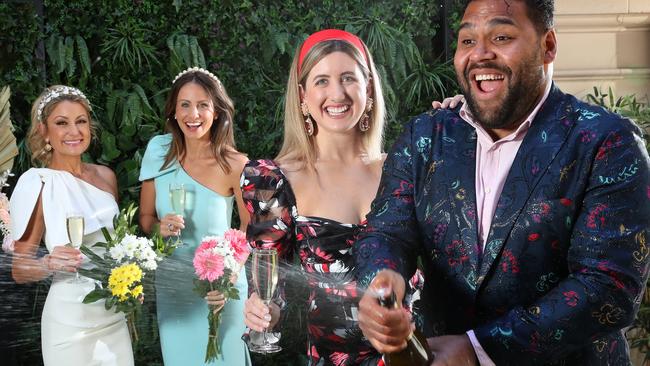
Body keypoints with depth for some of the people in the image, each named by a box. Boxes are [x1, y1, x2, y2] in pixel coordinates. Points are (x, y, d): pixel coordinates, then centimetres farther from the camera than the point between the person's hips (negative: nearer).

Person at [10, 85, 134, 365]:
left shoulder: (105, 176, 3)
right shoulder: (38, 183, -12)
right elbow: (19, 270, -9)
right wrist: (49, 264, -28)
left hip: (115, 314, 5)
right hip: (70, 320, -5)